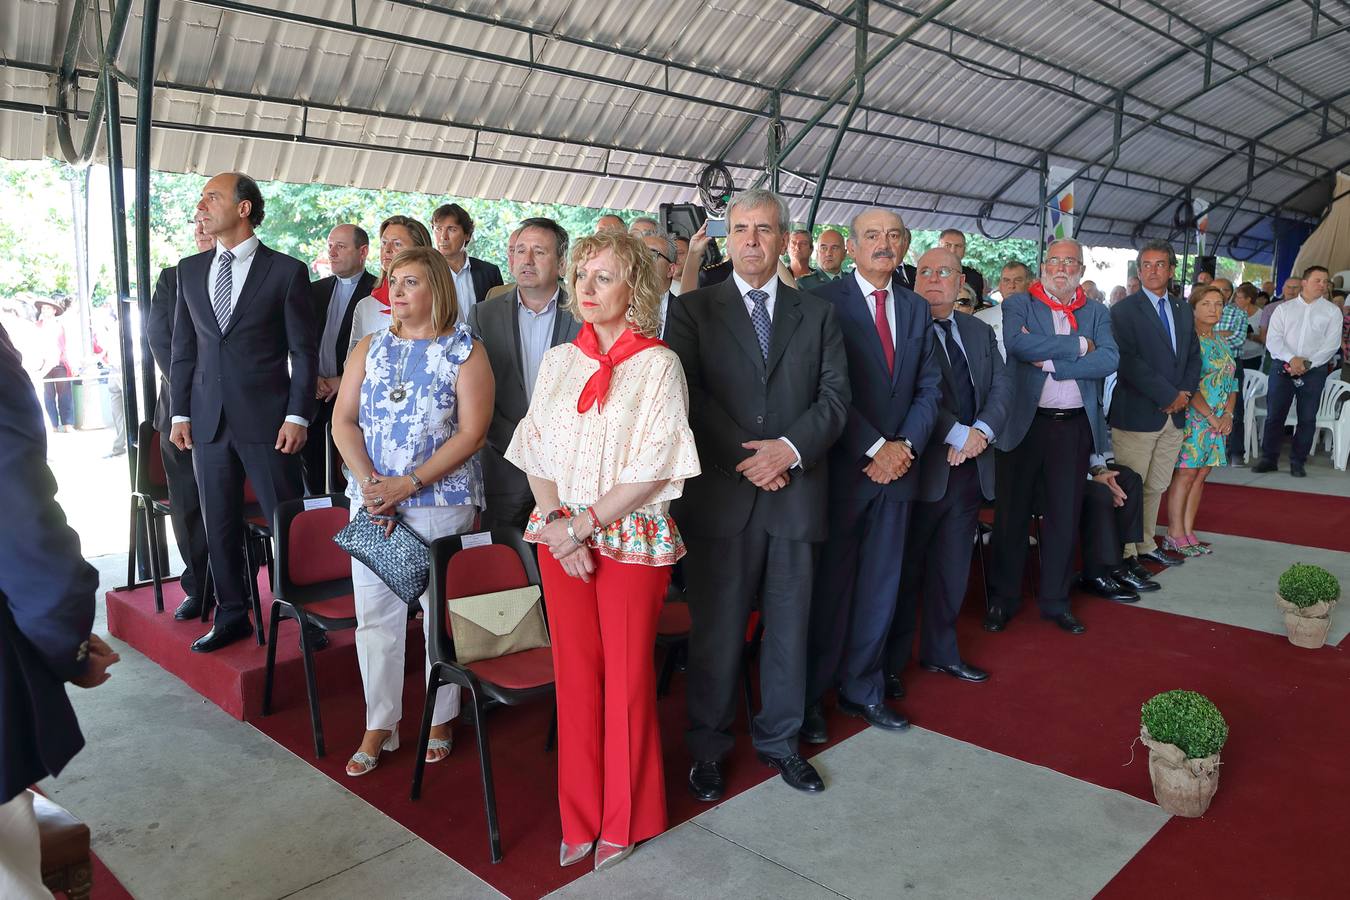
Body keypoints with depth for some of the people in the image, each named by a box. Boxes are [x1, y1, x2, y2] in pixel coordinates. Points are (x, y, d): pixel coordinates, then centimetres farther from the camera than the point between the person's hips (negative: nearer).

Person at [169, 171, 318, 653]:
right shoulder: (189, 270, 11)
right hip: (208, 419, 5)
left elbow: (303, 351, -3)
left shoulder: (286, 270, -2)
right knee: (219, 523, 11)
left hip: (267, 418, -5)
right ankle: (232, 616, 24)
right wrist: (180, 413, 9)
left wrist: (298, 416, -10)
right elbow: (183, 348, 14)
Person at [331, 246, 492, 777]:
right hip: (371, 503, 4)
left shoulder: (465, 351, -3)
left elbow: (471, 433, -11)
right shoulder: (370, 349, 11)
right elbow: (344, 421, 6)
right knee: (374, 614, 6)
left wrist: (408, 484, -17)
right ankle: (379, 726, 20)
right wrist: (368, 483, -10)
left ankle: (441, 720, 23)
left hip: (441, 500, -4)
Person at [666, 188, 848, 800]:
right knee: (716, 629, 6)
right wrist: (744, 459, -15)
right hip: (719, 495, -2)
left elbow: (835, 395, 2)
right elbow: (688, 396, -7)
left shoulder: (817, 314, 12)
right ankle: (708, 748, 23)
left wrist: (790, 447, -14)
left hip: (796, 493, 3)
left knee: (788, 626, 12)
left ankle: (779, 739, 30)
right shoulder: (693, 311, 4)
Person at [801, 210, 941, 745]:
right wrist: (875, 449, -15)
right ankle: (812, 695, 18)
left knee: (880, 586, 11)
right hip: (843, 468, -5)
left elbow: (928, 387, 10)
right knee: (830, 585, 4)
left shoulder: (916, 308, 12)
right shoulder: (828, 301, -6)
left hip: (897, 465, 5)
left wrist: (905, 446, -6)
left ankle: (862, 689, 25)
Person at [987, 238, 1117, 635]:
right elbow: (1019, 344, -19)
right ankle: (1004, 598, 18)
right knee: (1013, 512, 6)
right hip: (1023, 421, -3)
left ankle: (1055, 600, 22)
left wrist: (1051, 362, -15)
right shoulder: (1018, 304, 2)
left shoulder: (1097, 313, 11)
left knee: (1064, 515, 9)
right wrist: (1078, 345, -12)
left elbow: (1109, 359, -7)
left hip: (1075, 425, 3)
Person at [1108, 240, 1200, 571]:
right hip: (1137, 416, -7)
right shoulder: (1124, 310, -6)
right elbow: (1128, 361, -15)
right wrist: (1169, 395, -15)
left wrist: (1186, 392, 0)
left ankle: (1146, 544, 25)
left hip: (1174, 416, 7)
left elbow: (1193, 357, 19)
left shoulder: (1183, 313, 16)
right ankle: (1125, 554, 5)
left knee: (1156, 487, 14)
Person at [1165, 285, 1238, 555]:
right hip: (1192, 418, -7)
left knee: (1200, 475, 8)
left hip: (1219, 420, 7)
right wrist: (1210, 417, -15)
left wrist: (1227, 415, 0)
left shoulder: (1221, 342, 15)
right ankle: (1175, 534, 1)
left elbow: (1232, 382, 16)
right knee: (1185, 474, -6)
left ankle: (1188, 531, 13)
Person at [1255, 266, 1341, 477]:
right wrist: (1291, 359, -15)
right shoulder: (1284, 308, 10)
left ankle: (1297, 462, 9)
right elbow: (1273, 339, 0)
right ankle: (1269, 459, 8)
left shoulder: (1332, 311, 8)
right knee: (1274, 414, 0)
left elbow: (1332, 344, -1)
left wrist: (1307, 363, -13)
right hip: (1282, 366, 0)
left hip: (1314, 370, 0)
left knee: (1307, 418, 1)